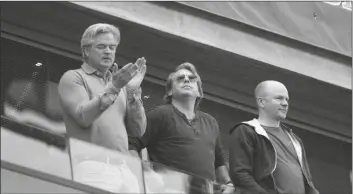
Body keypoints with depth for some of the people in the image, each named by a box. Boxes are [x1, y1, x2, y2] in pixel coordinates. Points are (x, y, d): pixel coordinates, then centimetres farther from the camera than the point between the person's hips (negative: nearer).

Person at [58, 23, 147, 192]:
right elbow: (83, 117, -10)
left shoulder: (119, 84, 22)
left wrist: (133, 90, 2)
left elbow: (138, 130, 12)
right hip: (89, 164, -5)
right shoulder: (73, 78, 7)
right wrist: (112, 88, -17)